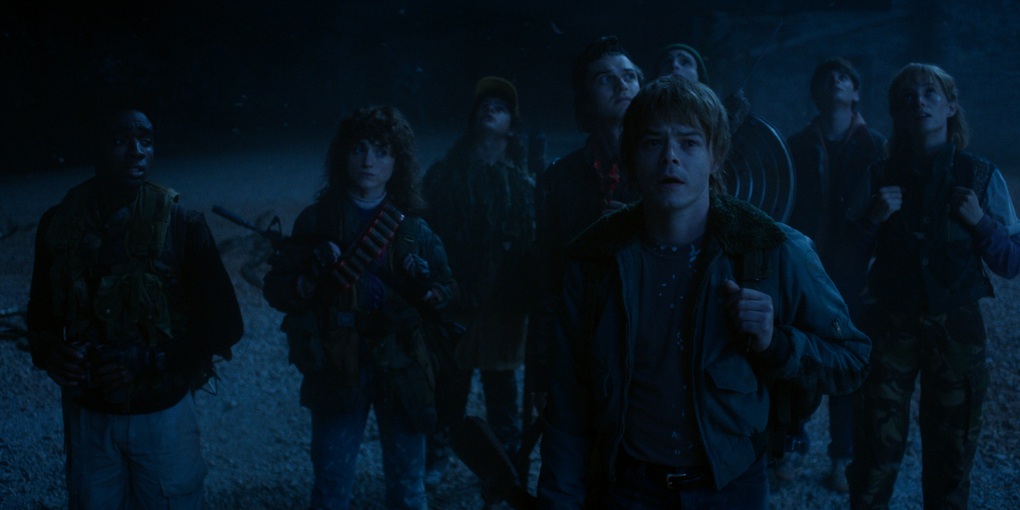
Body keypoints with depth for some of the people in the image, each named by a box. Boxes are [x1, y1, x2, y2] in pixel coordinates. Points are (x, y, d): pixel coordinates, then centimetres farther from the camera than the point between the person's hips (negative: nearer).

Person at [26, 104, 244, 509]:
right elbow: (41, 311, 10)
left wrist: (149, 361, -19)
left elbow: (226, 324, -9)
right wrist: (47, 351, -12)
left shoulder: (181, 225, -10)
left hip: (163, 411, -2)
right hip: (87, 412, 2)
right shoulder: (59, 223, -2)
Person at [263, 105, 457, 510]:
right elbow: (274, 288, 2)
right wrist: (303, 285, -18)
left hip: (400, 371, 1)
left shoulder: (413, 227, 5)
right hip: (335, 371, -1)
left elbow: (448, 294, 6)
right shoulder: (316, 221, 3)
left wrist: (426, 289, -15)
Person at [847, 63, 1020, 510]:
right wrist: (872, 219, -14)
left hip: (956, 327, 0)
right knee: (876, 453, -2)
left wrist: (980, 221, -16)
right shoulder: (881, 176, 2)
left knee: (950, 457, 10)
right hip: (890, 323, 0)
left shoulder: (980, 176, 0)